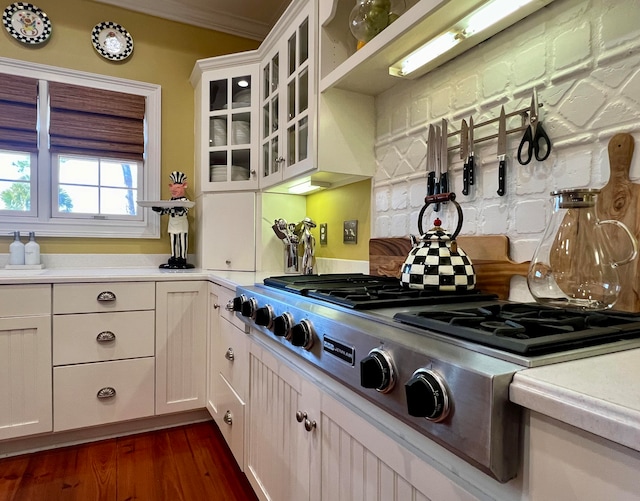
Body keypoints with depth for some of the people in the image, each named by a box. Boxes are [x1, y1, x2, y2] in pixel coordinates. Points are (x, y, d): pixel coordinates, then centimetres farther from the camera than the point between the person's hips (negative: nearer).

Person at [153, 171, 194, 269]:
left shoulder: (185, 200, -10)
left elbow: (185, 210, -24)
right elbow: (164, 211, 12)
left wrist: (179, 209, -42)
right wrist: (157, 209, -5)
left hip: (182, 225, -7)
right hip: (172, 226, 7)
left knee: (182, 242, -1)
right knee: (173, 243, 11)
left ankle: (182, 258, 4)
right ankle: (174, 258, 18)